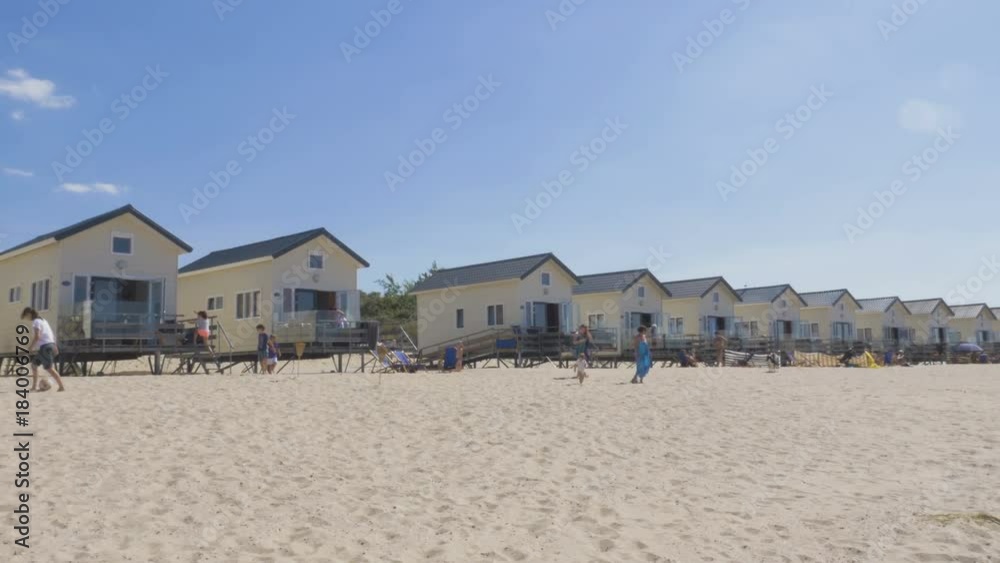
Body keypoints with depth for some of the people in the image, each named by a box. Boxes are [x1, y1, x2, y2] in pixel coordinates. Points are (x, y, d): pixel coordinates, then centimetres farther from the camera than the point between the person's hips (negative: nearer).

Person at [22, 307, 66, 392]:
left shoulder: (36, 322, -7)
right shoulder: (42, 320, 21)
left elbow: (37, 336, -18)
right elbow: (53, 334, 21)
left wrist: (31, 346, -5)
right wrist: (54, 346, 22)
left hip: (45, 346, -10)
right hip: (50, 344, 10)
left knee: (49, 368, -12)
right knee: (34, 364, 20)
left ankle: (61, 387, -17)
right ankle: (34, 386, 21)